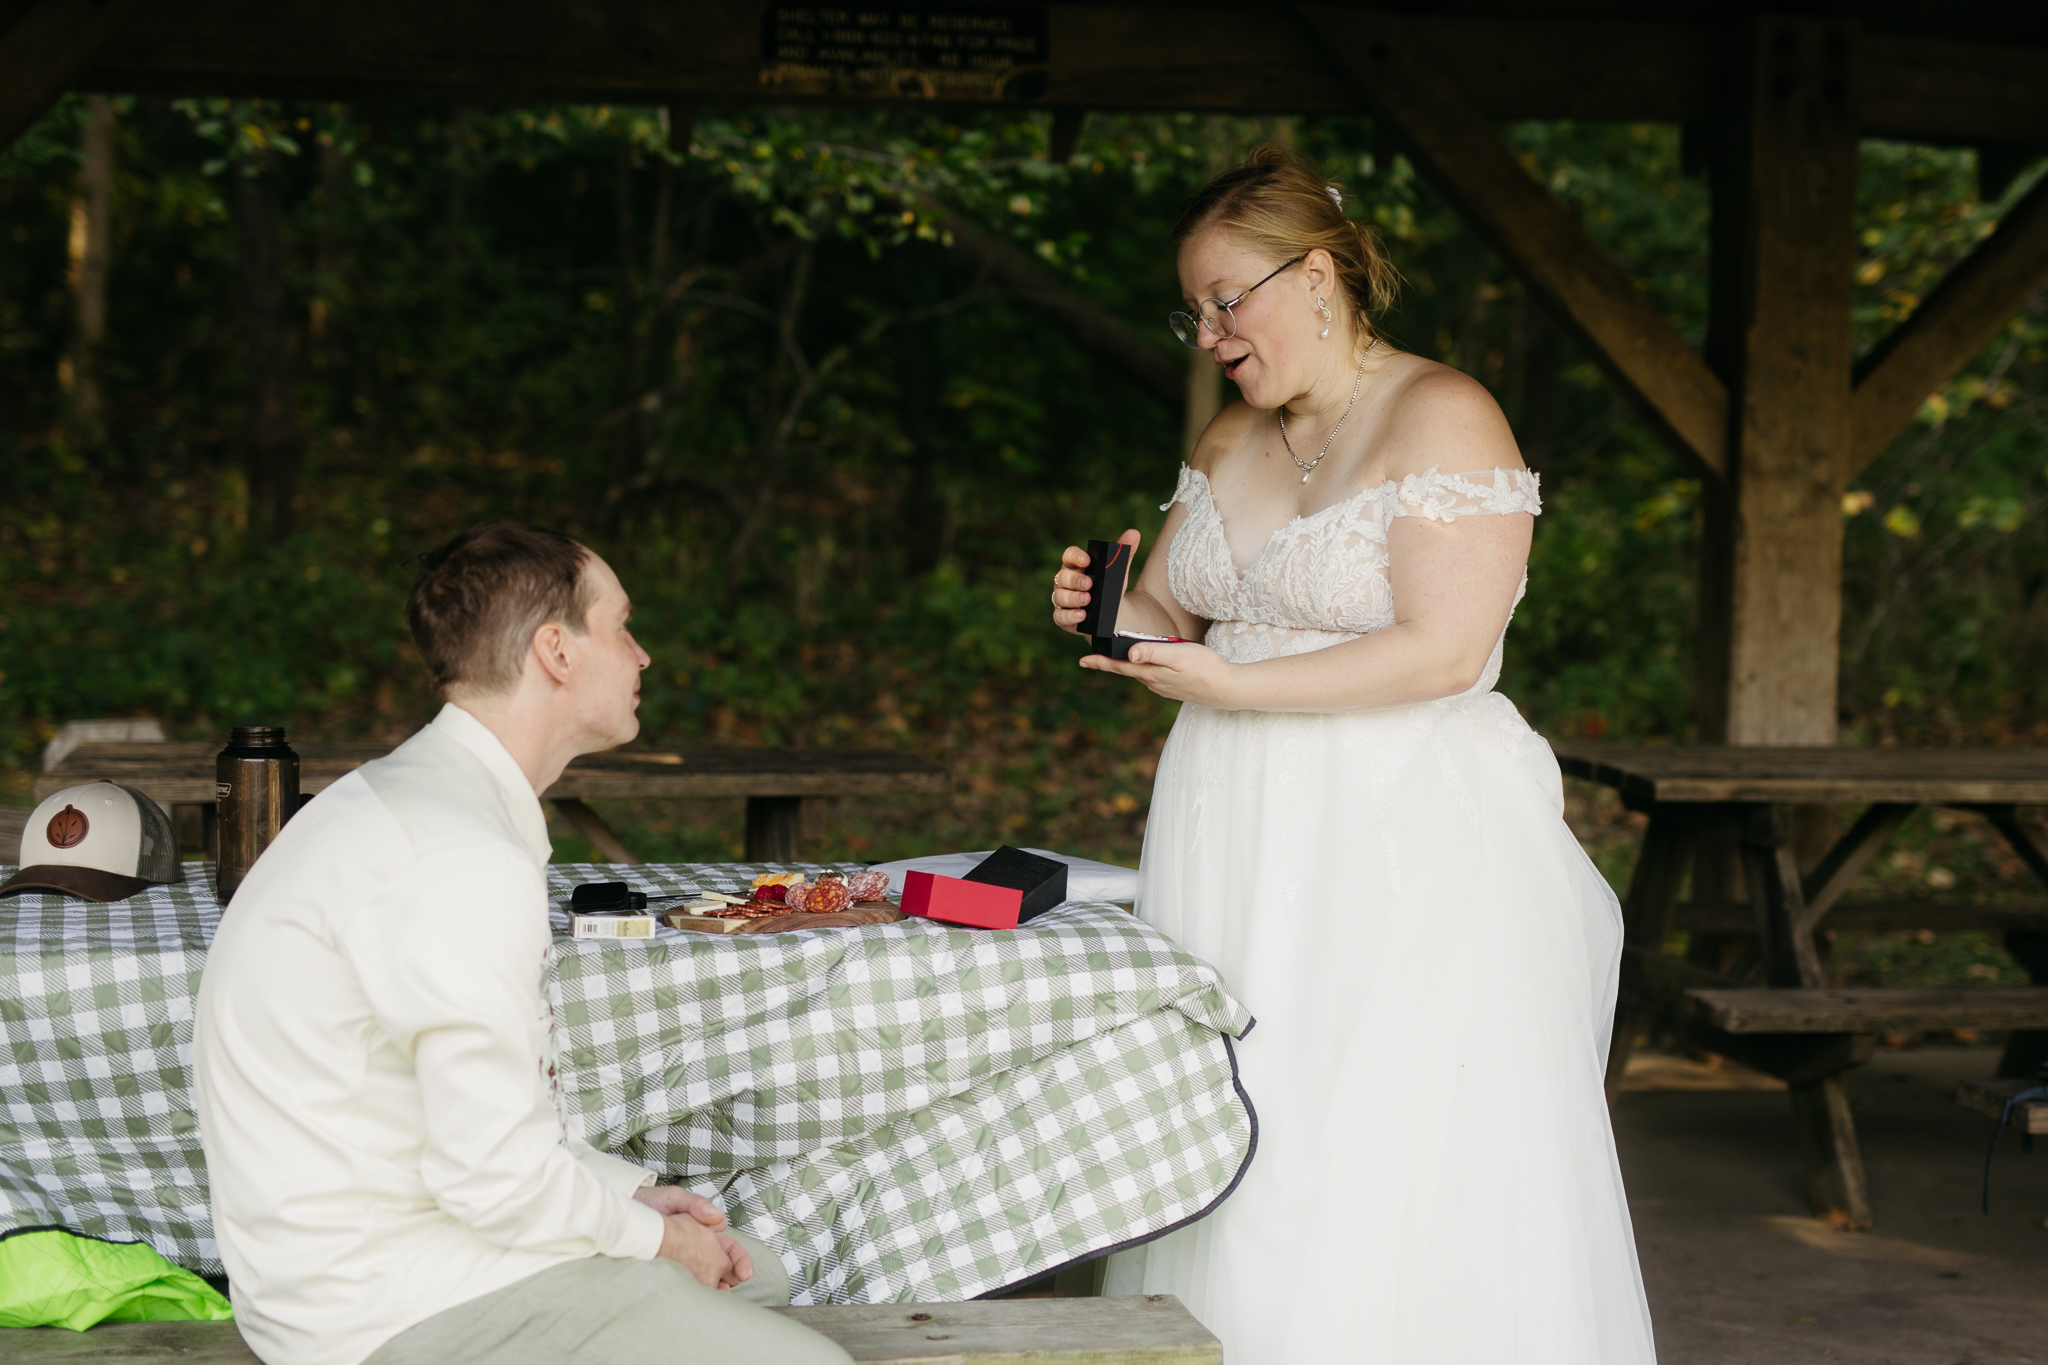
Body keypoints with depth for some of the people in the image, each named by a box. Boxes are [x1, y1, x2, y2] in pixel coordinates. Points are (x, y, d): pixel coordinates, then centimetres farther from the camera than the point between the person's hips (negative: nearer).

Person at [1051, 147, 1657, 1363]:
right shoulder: (1232, 440, 15)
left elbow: (1443, 650, -17)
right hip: (1237, 841, 7)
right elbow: (1178, 618, 22)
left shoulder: (1442, 419, -8)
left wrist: (1232, 687, -18)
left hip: (1400, 851, -7)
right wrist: (1107, 612, -1)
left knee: (1387, 1188, -9)